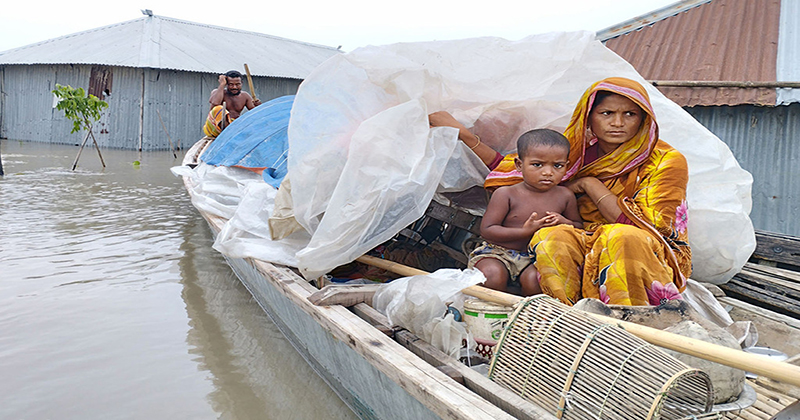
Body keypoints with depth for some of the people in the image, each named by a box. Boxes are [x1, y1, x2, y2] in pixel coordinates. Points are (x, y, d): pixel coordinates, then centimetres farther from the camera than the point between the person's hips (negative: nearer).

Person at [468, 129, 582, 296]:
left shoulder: (565, 196, 4)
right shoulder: (506, 194, -7)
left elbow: (578, 226, 18)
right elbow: (487, 230, -12)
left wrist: (564, 223, -8)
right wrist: (526, 231, -21)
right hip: (499, 252, -2)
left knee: (534, 279, -29)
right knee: (492, 276, -31)